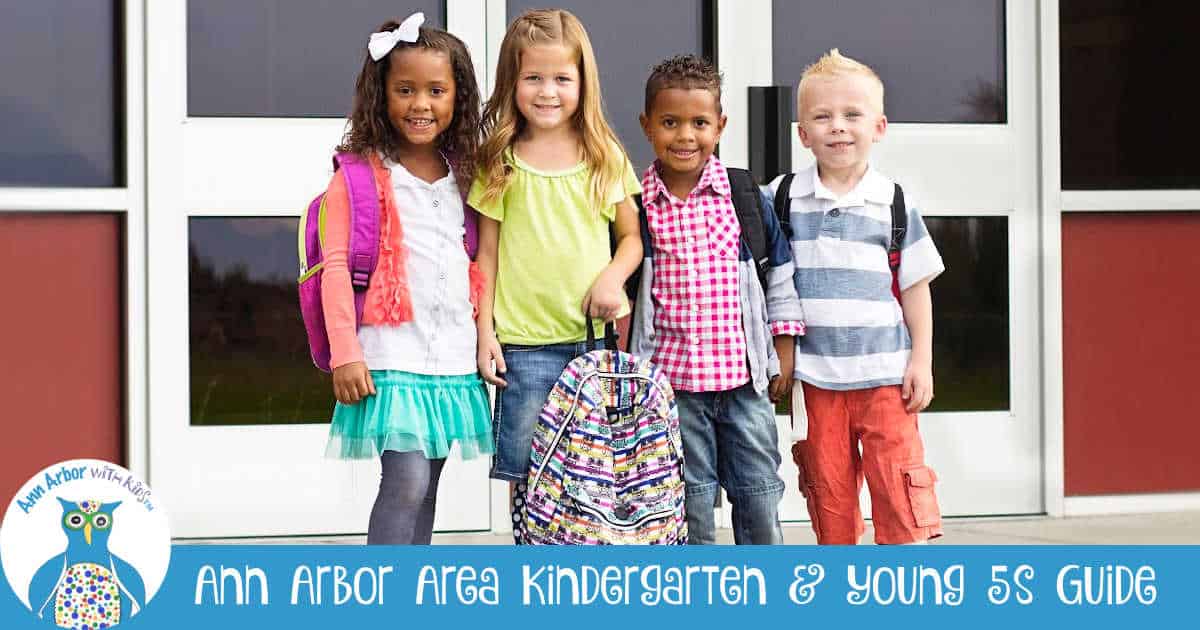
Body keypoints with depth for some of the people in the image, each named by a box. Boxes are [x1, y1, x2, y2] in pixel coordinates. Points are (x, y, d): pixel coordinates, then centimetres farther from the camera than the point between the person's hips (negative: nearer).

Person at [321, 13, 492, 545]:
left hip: (453, 356, 6)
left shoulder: (463, 176, 13)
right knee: (407, 482, -15)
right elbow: (335, 266, -8)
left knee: (424, 486, 9)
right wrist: (344, 353, -14)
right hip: (392, 356, -6)